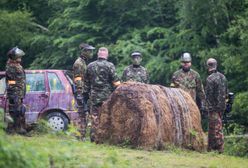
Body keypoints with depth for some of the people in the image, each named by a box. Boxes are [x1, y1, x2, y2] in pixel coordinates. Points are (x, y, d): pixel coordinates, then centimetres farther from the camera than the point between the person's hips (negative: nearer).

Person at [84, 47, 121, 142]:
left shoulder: (90, 66, 8)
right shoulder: (109, 66, -6)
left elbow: (87, 82, 13)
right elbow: (115, 82, -9)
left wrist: (86, 94, 20)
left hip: (94, 96, 3)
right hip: (107, 95, -3)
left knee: (94, 117, 6)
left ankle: (93, 137, 6)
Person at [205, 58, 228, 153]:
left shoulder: (210, 79, -15)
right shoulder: (223, 77, 10)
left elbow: (209, 95, -17)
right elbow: (226, 92, 15)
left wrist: (209, 107, -14)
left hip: (213, 106, -8)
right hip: (222, 105, 8)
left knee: (216, 127, -4)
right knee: (213, 126, 15)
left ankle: (219, 147, -5)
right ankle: (211, 147, 21)